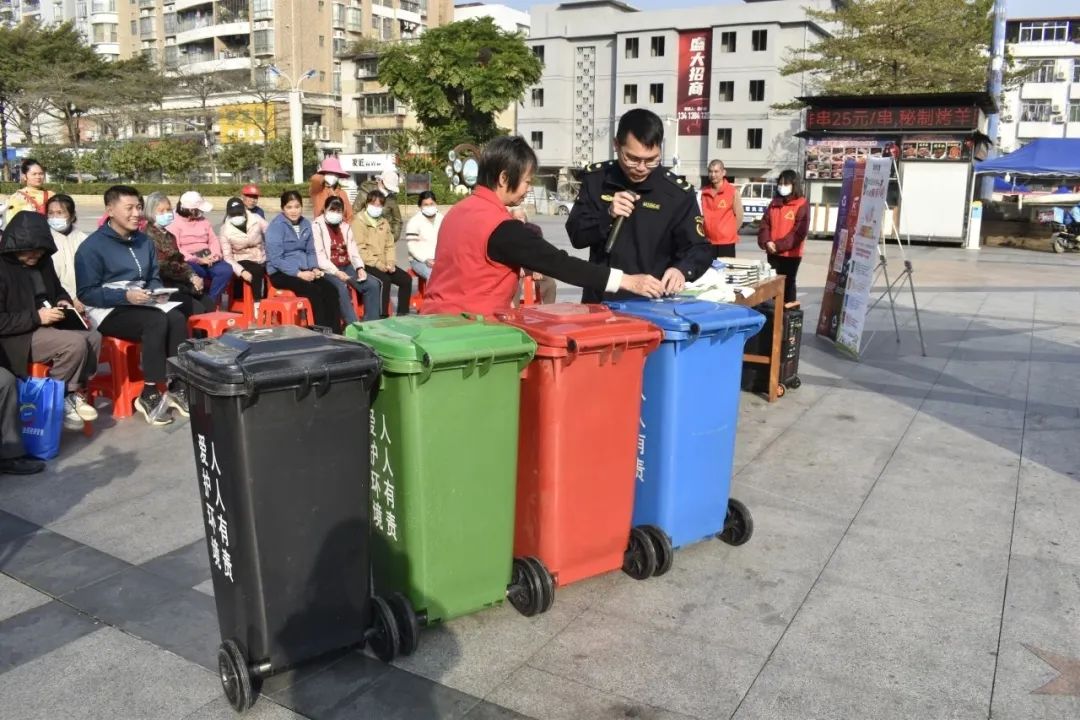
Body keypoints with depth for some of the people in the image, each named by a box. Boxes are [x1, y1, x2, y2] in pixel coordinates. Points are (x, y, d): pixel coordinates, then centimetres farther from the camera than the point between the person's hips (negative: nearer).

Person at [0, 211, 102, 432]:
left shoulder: (42, 261, 7)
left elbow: (57, 289, 27)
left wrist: (63, 301, 3)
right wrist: (36, 317, -25)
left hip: (47, 324, 8)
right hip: (18, 337, -8)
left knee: (93, 337, -16)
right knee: (76, 344, -28)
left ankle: (73, 393, -4)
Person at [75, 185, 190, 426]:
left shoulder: (144, 242, 11)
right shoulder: (93, 246, -9)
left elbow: (153, 278, 21)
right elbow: (86, 293, -11)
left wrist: (157, 292, -3)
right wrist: (125, 296, -23)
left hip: (140, 304, 6)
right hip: (107, 310, -6)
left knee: (177, 318, -26)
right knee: (157, 321, -33)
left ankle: (178, 388, -22)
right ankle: (149, 395, -25)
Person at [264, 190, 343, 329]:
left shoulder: (305, 224, 8)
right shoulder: (276, 226, -10)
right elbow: (276, 258, -17)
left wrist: (315, 268, -4)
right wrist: (298, 273, -21)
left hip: (304, 270, 6)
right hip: (281, 273, -6)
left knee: (331, 289, -17)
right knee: (315, 291, -27)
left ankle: (335, 332, -16)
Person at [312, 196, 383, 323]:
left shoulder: (345, 226, 18)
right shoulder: (317, 226, -2)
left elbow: (353, 250, 13)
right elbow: (319, 256, -12)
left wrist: (359, 268, -7)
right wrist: (336, 272, -23)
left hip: (347, 266, 6)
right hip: (329, 269, -6)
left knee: (373, 284, -15)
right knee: (342, 287, -35)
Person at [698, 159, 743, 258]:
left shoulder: (733, 192, -3)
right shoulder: (703, 192, 6)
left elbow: (739, 216, 1)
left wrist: (729, 233, 4)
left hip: (726, 242, -3)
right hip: (707, 241, 3)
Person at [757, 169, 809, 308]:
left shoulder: (801, 204, -6)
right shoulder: (774, 203, 12)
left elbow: (799, 231, -13)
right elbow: (765, 224, 8)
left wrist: (779, 245, -17)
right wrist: (766, 242, -11)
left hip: (791, 253, -5)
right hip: (773, 252, 5)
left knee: (787, 281, 0)